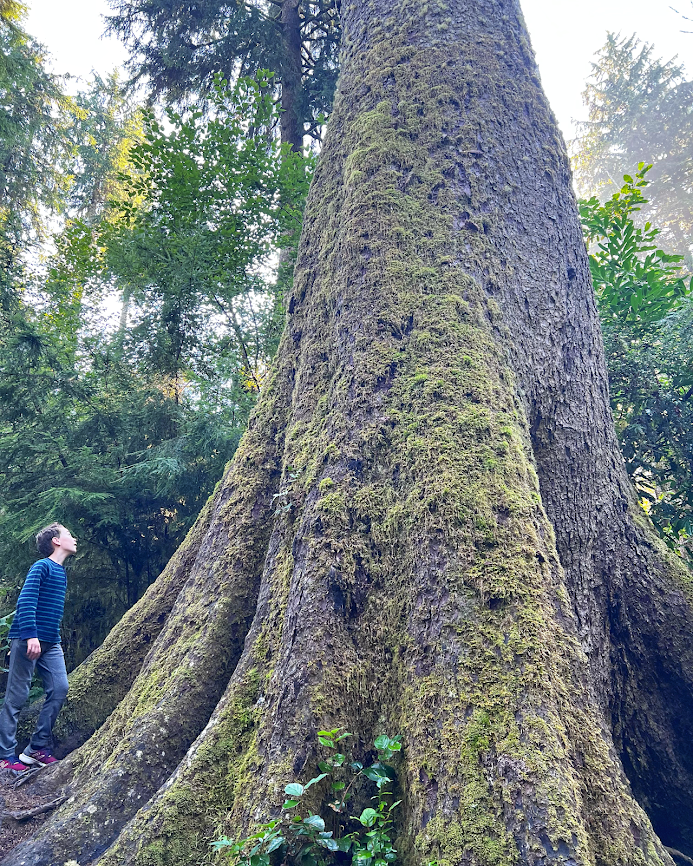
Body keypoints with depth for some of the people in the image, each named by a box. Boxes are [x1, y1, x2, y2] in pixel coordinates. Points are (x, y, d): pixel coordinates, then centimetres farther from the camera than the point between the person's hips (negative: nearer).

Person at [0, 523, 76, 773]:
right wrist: (30, 636, -27)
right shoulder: (41, 567, -9)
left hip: (51, 643, 8)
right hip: (27, 640, -8)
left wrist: (54, 639, 20)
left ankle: (38, 748, 10)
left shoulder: (61, 572, 16)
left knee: (59, 690, 1)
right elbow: (25, 601, -19)